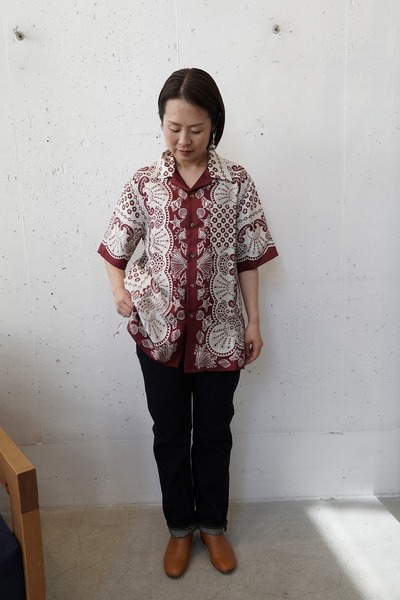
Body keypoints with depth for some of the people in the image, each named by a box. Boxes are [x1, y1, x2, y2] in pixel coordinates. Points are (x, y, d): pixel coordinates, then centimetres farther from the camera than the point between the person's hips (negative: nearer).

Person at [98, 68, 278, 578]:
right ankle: (179, 528, 37)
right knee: (170, 433, 14)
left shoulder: (237, 182, -2)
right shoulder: (143, 184, -1)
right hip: (159, 331, 1)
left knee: (213, 432, 15)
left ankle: (213, 525, 38)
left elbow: (248, 259, 0)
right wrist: (119, 290, -15)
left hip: (219, 332, 0)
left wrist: (254, 322, -2)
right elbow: (115, 249, 4)